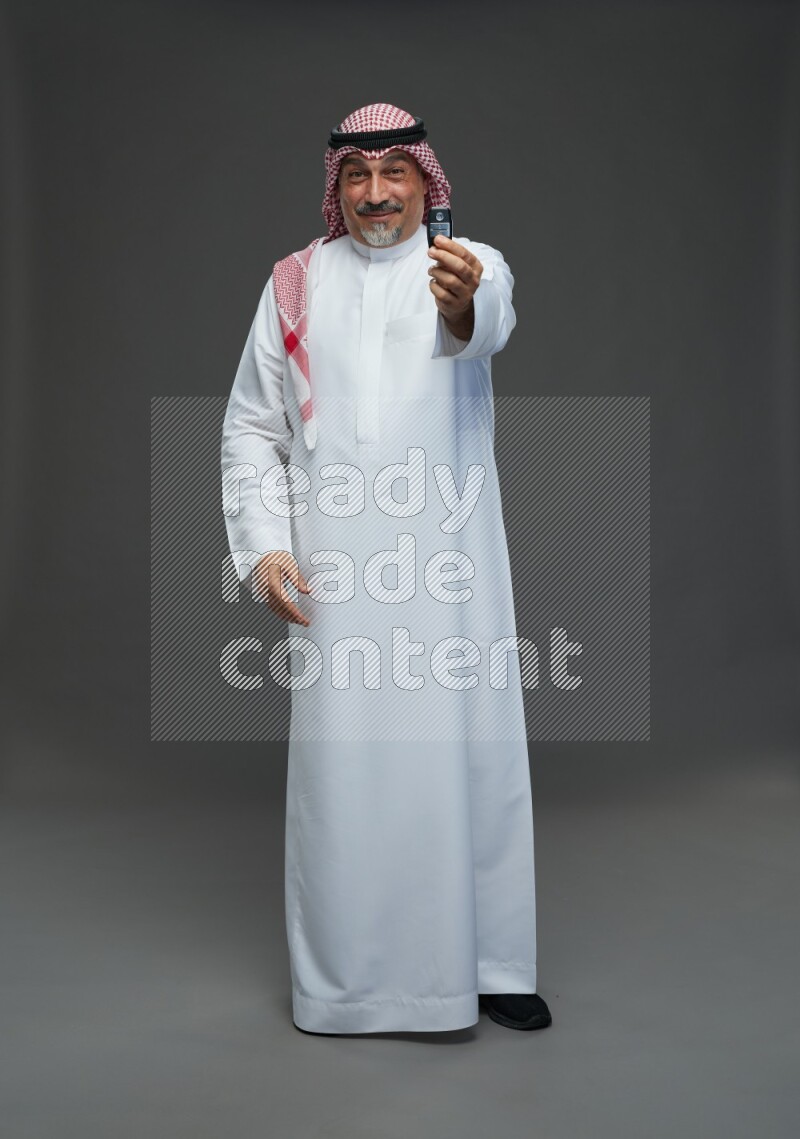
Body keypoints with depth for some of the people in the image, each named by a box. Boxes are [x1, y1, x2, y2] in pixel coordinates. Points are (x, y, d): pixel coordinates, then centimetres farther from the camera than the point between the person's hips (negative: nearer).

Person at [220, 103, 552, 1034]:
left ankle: (487, 963, 21)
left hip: (449, 558, -1)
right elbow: (250, 427, 10)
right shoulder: (295, 284, 10)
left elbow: (489, 326, -23)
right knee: (340, 760, 4)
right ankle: (342, 975, 21)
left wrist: (461, 306, -47)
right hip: (333, 566, 1)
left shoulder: (473, 266, 3)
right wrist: (263, 548, -3)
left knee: (474, 753, 3)